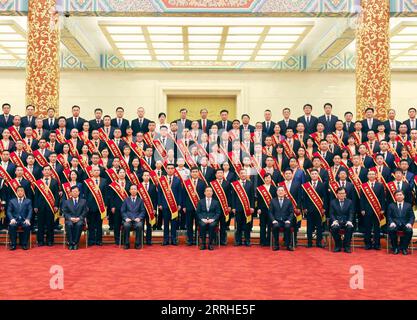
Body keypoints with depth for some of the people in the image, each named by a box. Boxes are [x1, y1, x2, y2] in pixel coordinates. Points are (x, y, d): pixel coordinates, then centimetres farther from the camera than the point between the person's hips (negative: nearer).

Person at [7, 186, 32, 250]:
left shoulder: (28, 201, 14)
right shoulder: (12, 201, 16)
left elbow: (30, 211, 2)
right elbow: (9, 211, 7)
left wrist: (27, 219, -17)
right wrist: (12, 219, -13)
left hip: (24, 220, -1)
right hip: (15, 220, 1)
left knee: (27, 226, -34)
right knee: (11, 226, -33)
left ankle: (24, 244, -20)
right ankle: (13, 244, -22)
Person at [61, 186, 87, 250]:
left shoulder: (83, 201, 17)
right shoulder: (66, 202, 17)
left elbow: (85, 212, 7)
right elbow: (64, 212, 7)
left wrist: (79, 218, -11)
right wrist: (70, 218, -12)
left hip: (79, 220, 0)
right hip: (69, 220, 0)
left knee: (79, 224, -36)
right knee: (69, 224, -36)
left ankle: (75, 243, -28)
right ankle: (70, 243, -27)